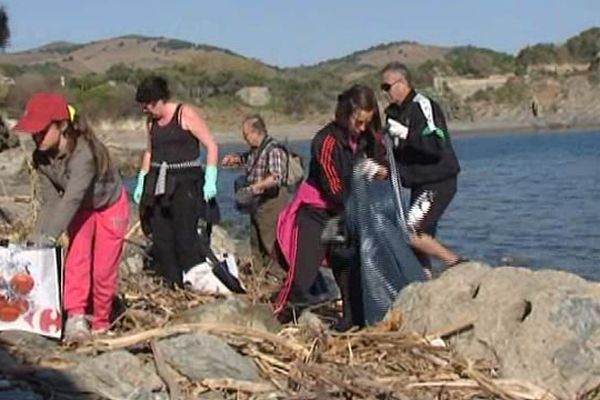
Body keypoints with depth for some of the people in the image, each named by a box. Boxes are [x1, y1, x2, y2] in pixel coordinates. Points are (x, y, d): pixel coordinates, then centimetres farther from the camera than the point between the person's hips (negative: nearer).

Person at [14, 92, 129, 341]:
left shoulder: (84, 153, -41)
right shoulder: (41, 158, -19)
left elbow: (71, 198, -45)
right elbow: (50, 200, -17)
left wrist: (49, 236, -49)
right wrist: (38, 235, -28)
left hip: (109, 206, -5)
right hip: (82, 209, 5)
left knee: (103, 269, -2)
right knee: (76, 257, -14)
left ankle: (101, 324, 15)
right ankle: (75, 316, -20)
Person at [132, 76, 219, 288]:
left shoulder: (186, 114, -5)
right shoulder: (151, 122, 13)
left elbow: (211, 145, -6)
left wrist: (210, 180, -14)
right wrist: (141, 182, 18)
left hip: (185, 182, -6)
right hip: (158, 183, 6)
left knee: (185, 236, -14)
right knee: (160, 237, 0)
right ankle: (173, 283, 6)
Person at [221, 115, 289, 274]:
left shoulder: (274, 150, -19)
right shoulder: (255, 150, 10)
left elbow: (276, 177, -30)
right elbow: (247, 158, 33)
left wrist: (255, 187, -31)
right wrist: (235, 159, 13)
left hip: (272, 201, -10)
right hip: (257, 201, 10)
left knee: (271, 242, -8)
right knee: (256, 241, 18)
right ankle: (258, 271, 30)